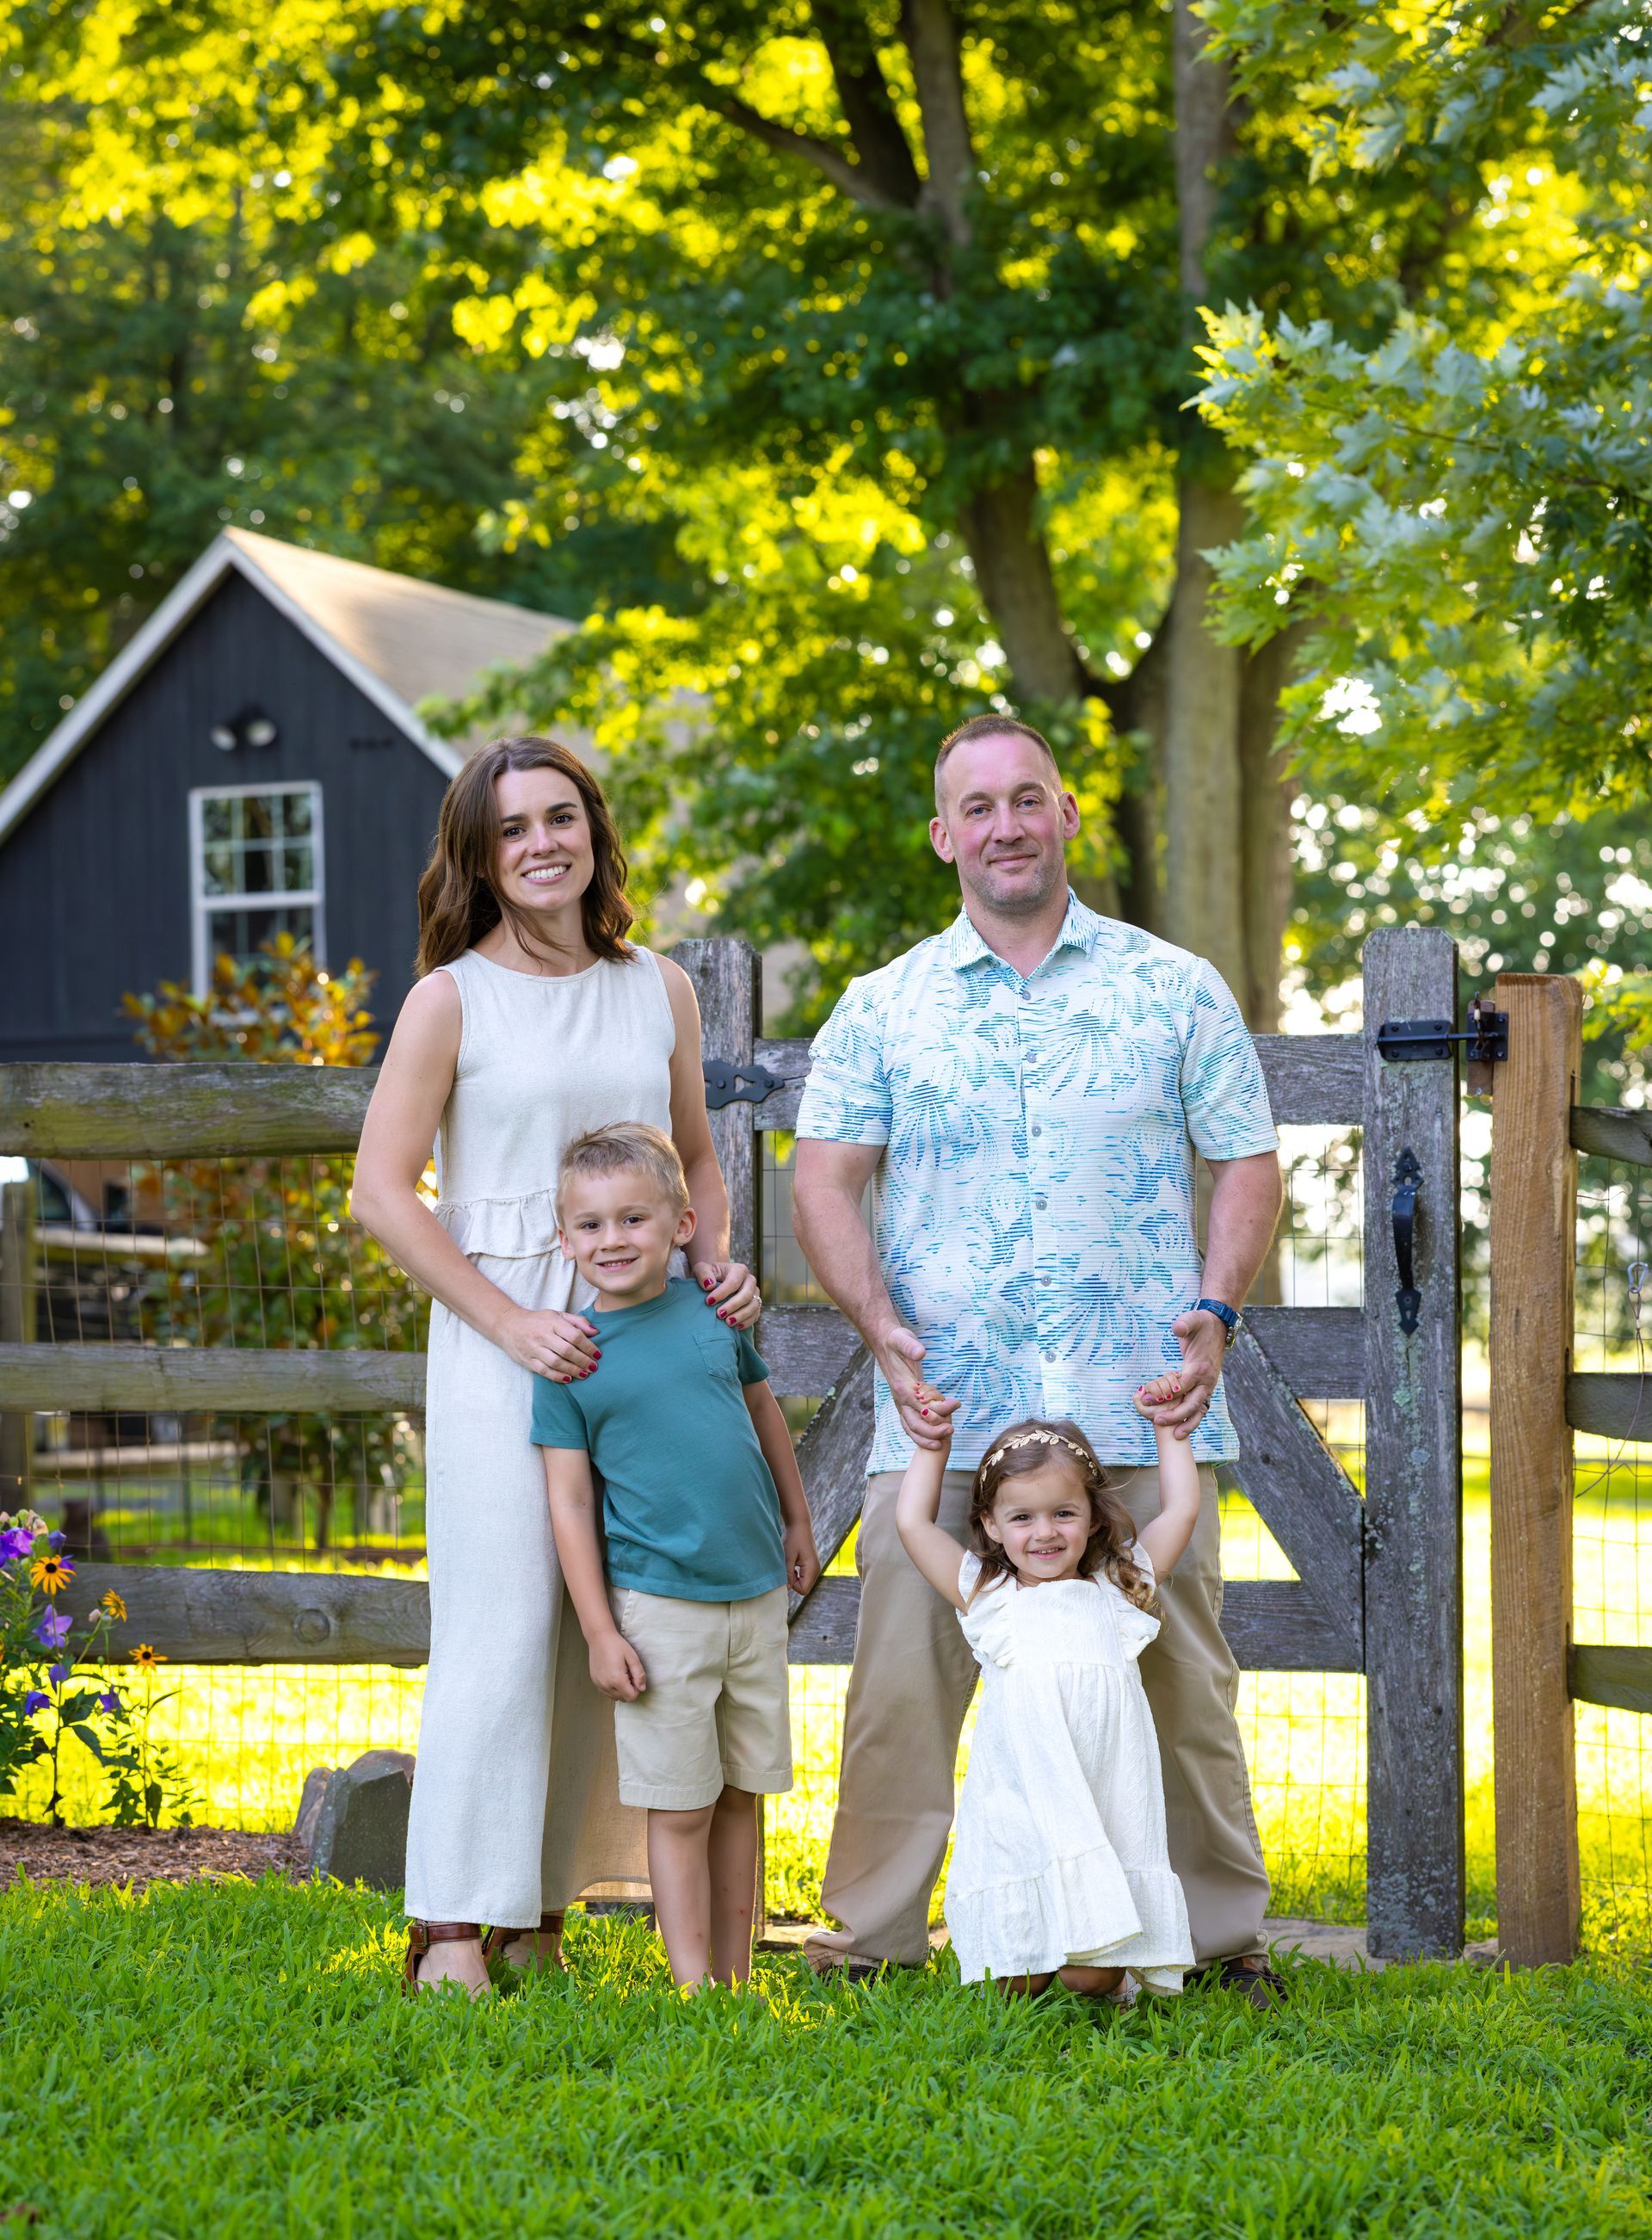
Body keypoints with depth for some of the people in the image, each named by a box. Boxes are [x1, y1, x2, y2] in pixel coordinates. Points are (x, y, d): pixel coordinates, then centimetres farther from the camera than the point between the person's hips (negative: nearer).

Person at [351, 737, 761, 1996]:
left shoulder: (659, 991, 10)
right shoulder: (452, 1000, -2)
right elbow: (383, 1191, -6)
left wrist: (717, 1267, 2)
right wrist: (513, 1324, -13)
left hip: (644, 1327, 4)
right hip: (500, 1328, -4)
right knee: (503, 1623, -8)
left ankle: (545, 1908, 13)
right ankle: (452, 1921, -2)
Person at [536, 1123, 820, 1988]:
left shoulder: (713, 1310, 3)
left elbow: (763, 1408, 20)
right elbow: (570, 1501, -6)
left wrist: (797, 1522, 23)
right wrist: (600, 1632, -9)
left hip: (756, 1592, 4)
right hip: (659, 1607, -4)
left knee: (743, 1793, 11)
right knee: (679, 1806, 0)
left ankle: (737, 1974, 21)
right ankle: (693, 1988, 6)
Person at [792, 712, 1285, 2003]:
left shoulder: (1176, 990, 9)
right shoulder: (882, 1009, 10)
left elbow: (1248, 1164, 9)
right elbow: (825, 1182, 5)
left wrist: (1216, 1308, -7)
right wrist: (882, 1326, -10)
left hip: (1140, 1409, 0)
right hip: (942, 1409, 0)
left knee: (1179, 1675, 5)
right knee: (902, 1677, -1)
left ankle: (1223, 1931, 17)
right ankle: (872, 1934, 11)